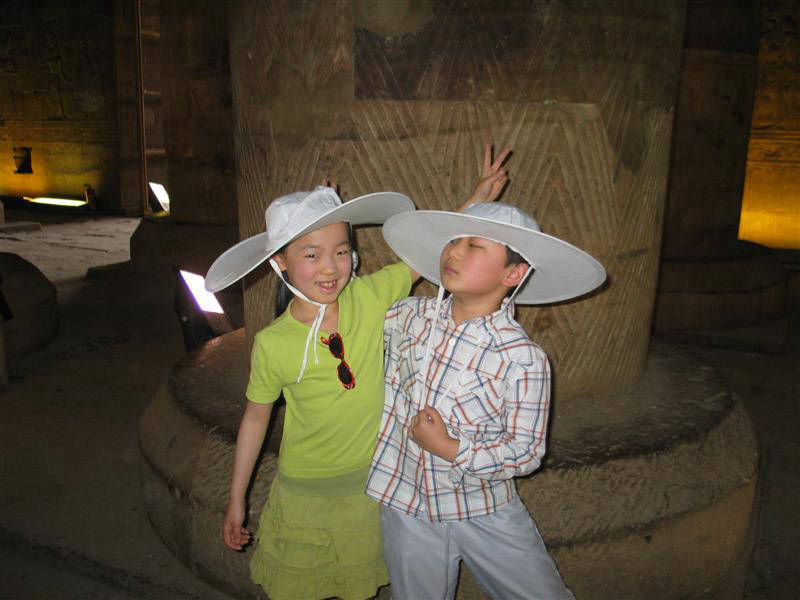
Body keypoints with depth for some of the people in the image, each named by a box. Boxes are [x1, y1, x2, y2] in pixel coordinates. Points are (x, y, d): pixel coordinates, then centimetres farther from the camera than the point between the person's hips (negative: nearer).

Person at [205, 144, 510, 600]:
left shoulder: (370, 296, -15)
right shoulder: (273, 343, -18)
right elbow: (256, 417, -5)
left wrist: (480, 195, -15)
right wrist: (236, 502, 3)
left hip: (369, 481, 2)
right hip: (304, 490, -1)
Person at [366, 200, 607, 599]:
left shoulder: (522, 359, -21)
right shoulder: (410, 316, -8)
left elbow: (526, 451, -15)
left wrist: (451, 449, -23)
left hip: (485, 513, -2)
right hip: (406, 508, 3)